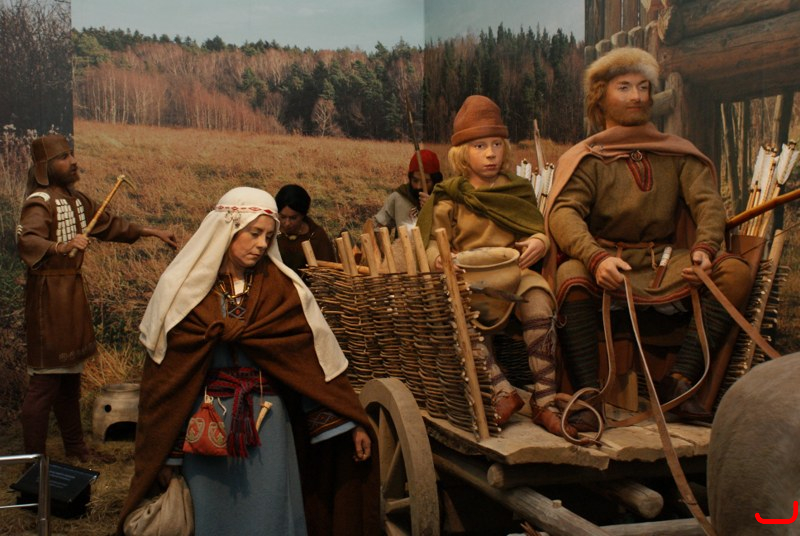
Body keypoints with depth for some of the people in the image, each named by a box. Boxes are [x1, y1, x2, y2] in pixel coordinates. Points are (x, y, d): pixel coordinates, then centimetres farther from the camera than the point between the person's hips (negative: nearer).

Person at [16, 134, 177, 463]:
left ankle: (74, 446, 28)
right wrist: (62, 247, -51)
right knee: (46, 377, -6)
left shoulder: (74, 199, 12)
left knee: (70, 373, 16)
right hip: (49, 291, -9)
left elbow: (108, 224, 24)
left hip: (72, 288, 9)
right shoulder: (40, 202, -15)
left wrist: (153, 232, 25)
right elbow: (26, 240, -33)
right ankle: (34, 459, 3)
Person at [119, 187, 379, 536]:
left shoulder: (282, 287, 0)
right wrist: (166, 453, -1)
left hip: (267, 427, 1)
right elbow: (165, 373, -1)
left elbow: (315, 355, -1)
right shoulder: (184, 288, -3)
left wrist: (352, 422, -5)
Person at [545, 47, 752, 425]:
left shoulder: (676, 154, 16)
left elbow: (707, 200, 3)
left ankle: (679, 381, -21)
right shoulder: (586, 159, 5)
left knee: (735, 271, -18)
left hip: (664, 264, 4)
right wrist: (596, 258, -32)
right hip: (606, 264, -3)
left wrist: (705, 246, -20)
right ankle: (587, 397, -31)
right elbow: (563, 212, -12)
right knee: (571, 275, -35)